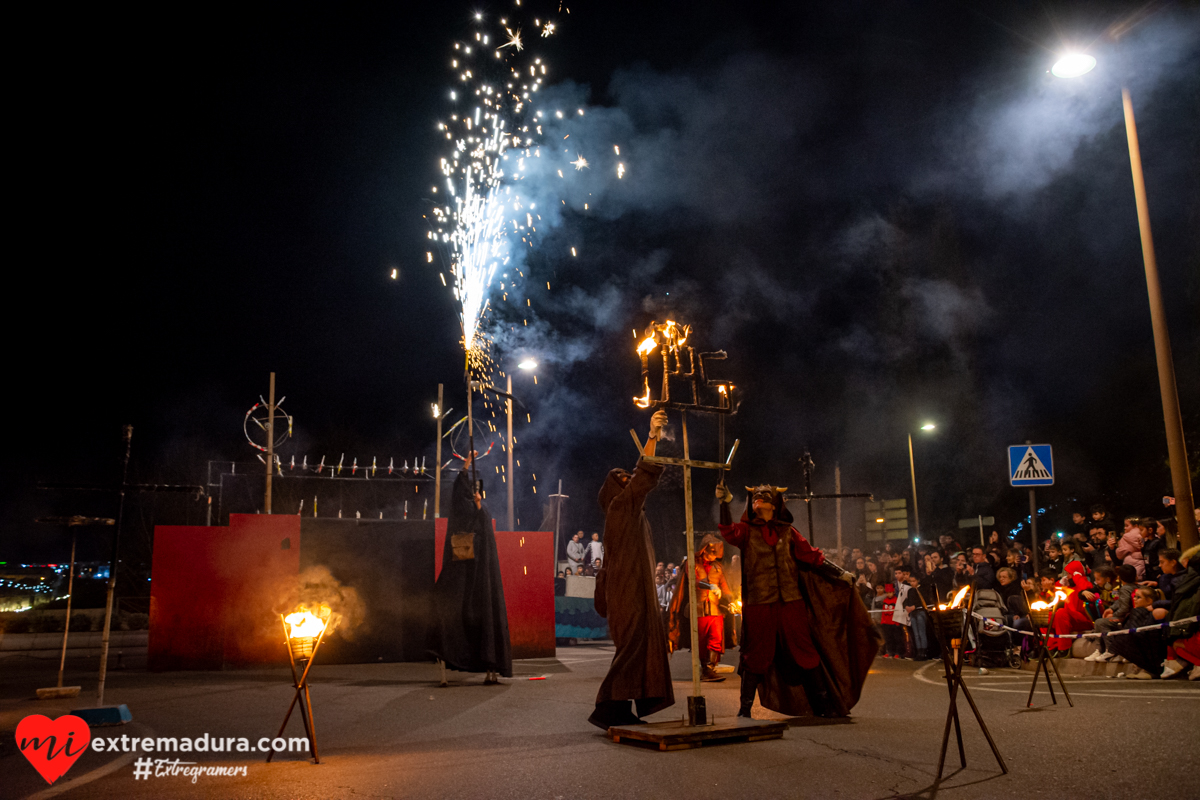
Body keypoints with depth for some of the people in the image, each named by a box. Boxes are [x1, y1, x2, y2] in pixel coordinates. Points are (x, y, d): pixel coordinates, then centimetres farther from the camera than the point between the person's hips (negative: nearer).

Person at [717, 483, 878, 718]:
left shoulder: (787, 532, 11)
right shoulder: (747, 531, 4)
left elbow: (812, 556, 11)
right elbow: (728, 531, -17)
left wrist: (840, 573, 4)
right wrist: (725, 502, -29)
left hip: (790, 601, 2)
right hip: (759, 604, -2)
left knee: (804, 651, 5)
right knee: (757, 655, 2)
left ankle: (823, 704, 16)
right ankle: (745, 708, 15)